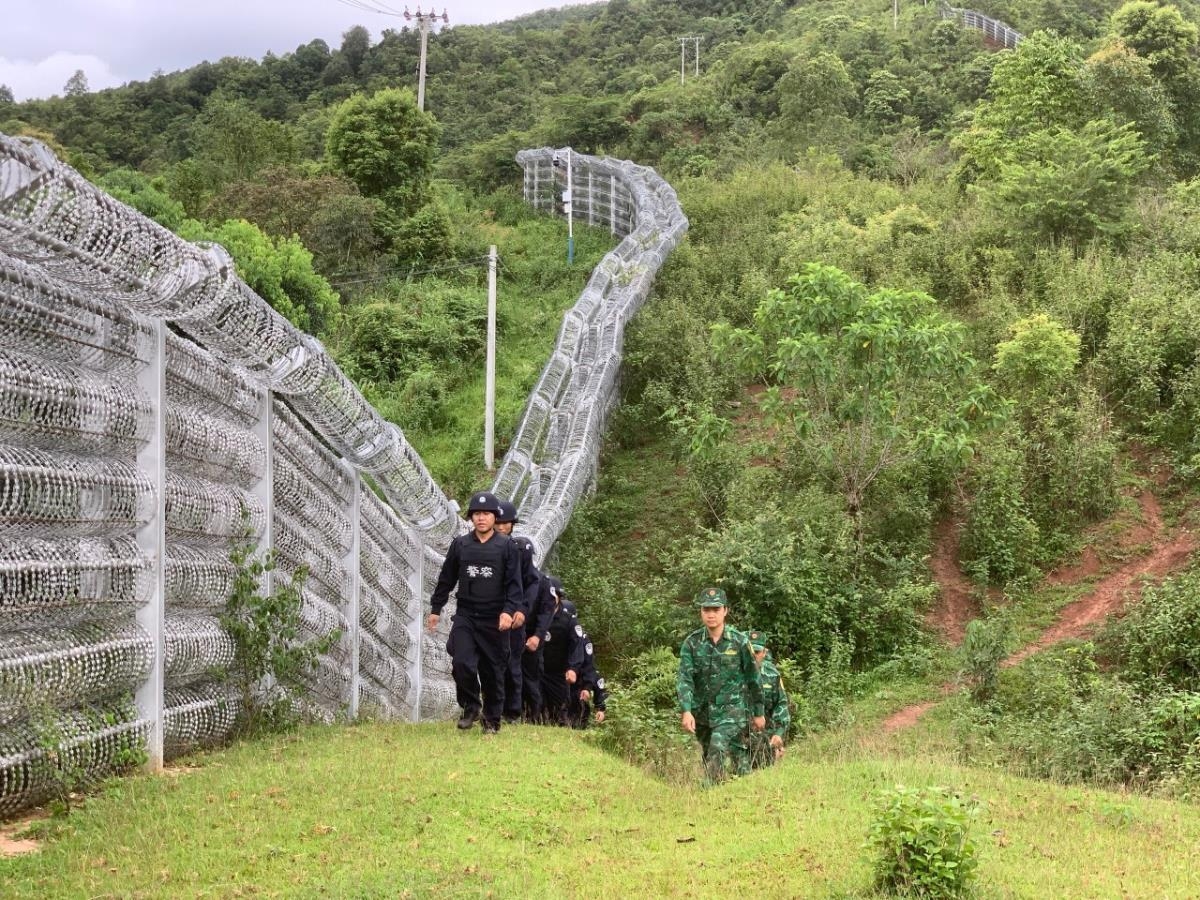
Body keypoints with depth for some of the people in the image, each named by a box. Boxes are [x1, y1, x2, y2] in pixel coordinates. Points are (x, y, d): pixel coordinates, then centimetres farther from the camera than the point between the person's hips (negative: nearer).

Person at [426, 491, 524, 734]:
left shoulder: (507, 546, 1)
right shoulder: (460, 545, 7)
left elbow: (514, 583, -3)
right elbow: (446, 579, 15)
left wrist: (509, 610, -16)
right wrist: (436, 609, 14)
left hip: (495, 620, -1)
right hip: (465, 616, 1)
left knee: (493, 671, 4)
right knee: (461, 663, -14)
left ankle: (492, 719, 18)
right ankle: (471, 707, 9)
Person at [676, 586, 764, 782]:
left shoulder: (740, 641, -5)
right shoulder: (692, 643, -2)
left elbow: (753, 679, 3)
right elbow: (684, 678, -10)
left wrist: (758, 713, 7)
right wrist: (686, 711, -23)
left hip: (732, 710, -3)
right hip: (702, 712, 4)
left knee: (719, 750, -23)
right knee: (708, 757, 11)